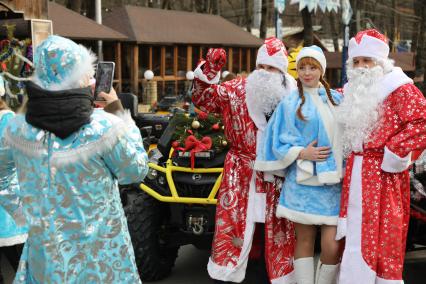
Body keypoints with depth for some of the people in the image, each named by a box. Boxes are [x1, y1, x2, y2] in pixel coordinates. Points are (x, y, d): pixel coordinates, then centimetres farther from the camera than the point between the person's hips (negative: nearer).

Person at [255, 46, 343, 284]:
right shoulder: (290, 103, 6)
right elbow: (280, 143, 4)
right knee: (305, 240, 5)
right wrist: (301, 153, -11)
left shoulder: (336, 99, 12)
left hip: (334, 181, 1)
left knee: (332, 245, -7)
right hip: (303, 181, -1)